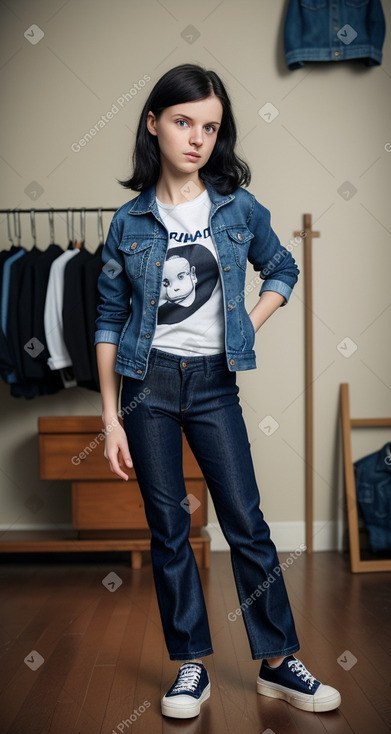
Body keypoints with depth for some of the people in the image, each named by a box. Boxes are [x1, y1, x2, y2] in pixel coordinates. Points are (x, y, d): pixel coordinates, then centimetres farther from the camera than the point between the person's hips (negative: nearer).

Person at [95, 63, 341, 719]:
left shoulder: (239, 208, 1)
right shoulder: (129, 222, 0)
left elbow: (282, 270, 18)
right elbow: (109, 322, 2)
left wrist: (249, 326, 1)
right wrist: (111, 420, -1)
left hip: (214, 382, 0)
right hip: (148, 381, 0)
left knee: (247, 523, 2)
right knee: (168, 530, 6)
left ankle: (278, 663, 18)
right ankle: (191, 667, 20)